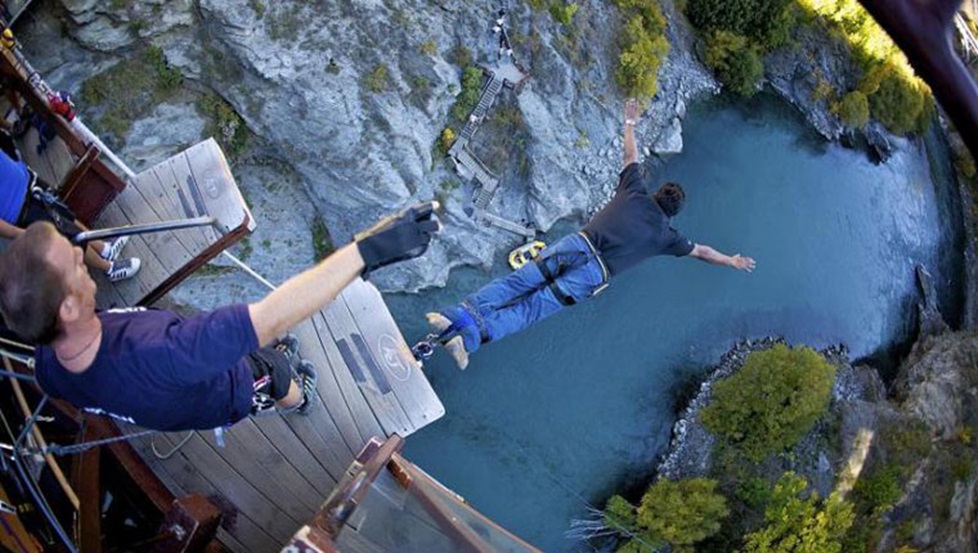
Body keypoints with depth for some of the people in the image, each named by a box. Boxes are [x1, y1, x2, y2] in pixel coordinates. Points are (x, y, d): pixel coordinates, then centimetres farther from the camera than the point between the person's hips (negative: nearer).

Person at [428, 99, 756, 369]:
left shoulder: (635, 193, 23)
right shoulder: (665, 235, 19)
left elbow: (631, 156, 37)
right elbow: (702, 252, 34)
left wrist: (630, 122, 53)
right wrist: (732, 261, 50)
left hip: (578, 243, 3)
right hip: (595, 273, -3)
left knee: (516, 282, -8)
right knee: (532, 307, -12)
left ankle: (460, 315, -26)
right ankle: (471, 337, -29)